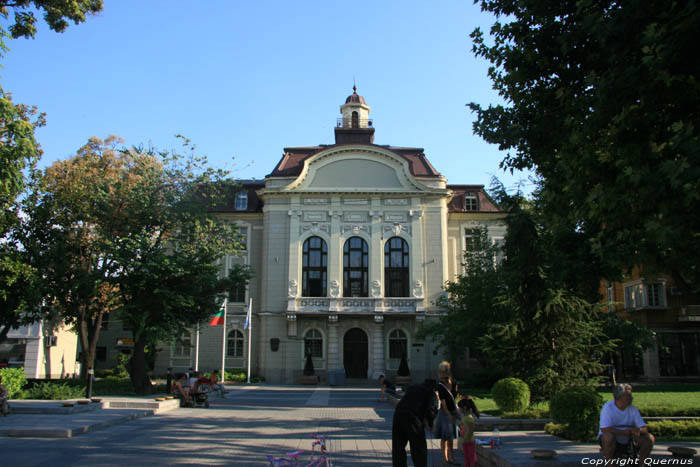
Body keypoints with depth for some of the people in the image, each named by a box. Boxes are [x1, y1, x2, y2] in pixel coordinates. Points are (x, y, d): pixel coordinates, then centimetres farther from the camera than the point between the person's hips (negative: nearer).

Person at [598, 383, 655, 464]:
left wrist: (639, 431, -30)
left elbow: (644, 429, -4)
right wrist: (628, 432, -27)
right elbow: (604, 429, -27)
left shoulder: (633, 409, -1)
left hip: (628, 440, 5)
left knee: (650, 438, -14)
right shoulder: (608, 407, -16)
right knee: (608, 437, -38)